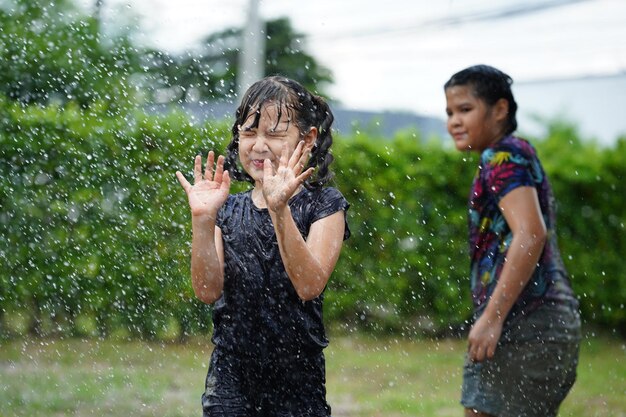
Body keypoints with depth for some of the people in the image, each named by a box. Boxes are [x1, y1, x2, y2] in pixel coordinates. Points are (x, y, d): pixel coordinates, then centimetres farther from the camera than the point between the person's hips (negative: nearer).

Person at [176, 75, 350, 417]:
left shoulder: (324, 205, -2)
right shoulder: (228, 210, 7)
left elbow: (310, 285, -18)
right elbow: (208, 290, -6)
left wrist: (279, 210, -29)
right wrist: (202, 220, -19)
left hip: (299, 383, -2)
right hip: (230, 379, 2)